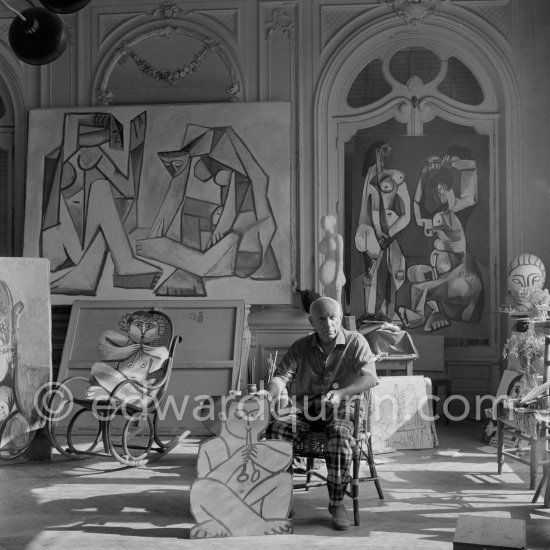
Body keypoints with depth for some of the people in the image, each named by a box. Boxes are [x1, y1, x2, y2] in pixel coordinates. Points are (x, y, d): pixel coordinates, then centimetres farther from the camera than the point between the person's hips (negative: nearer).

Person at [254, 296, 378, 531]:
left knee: (340, 434, -36)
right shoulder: (300, 347, 11)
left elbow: (370, 377, -11)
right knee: (276, 428, -28)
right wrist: (270, 393, -24)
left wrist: (340, 393, -29)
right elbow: (282, 375, 1)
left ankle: (337, 503, -23)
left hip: (341, 407, -2)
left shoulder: (355, 342, 3)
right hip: (305, 407, 2)